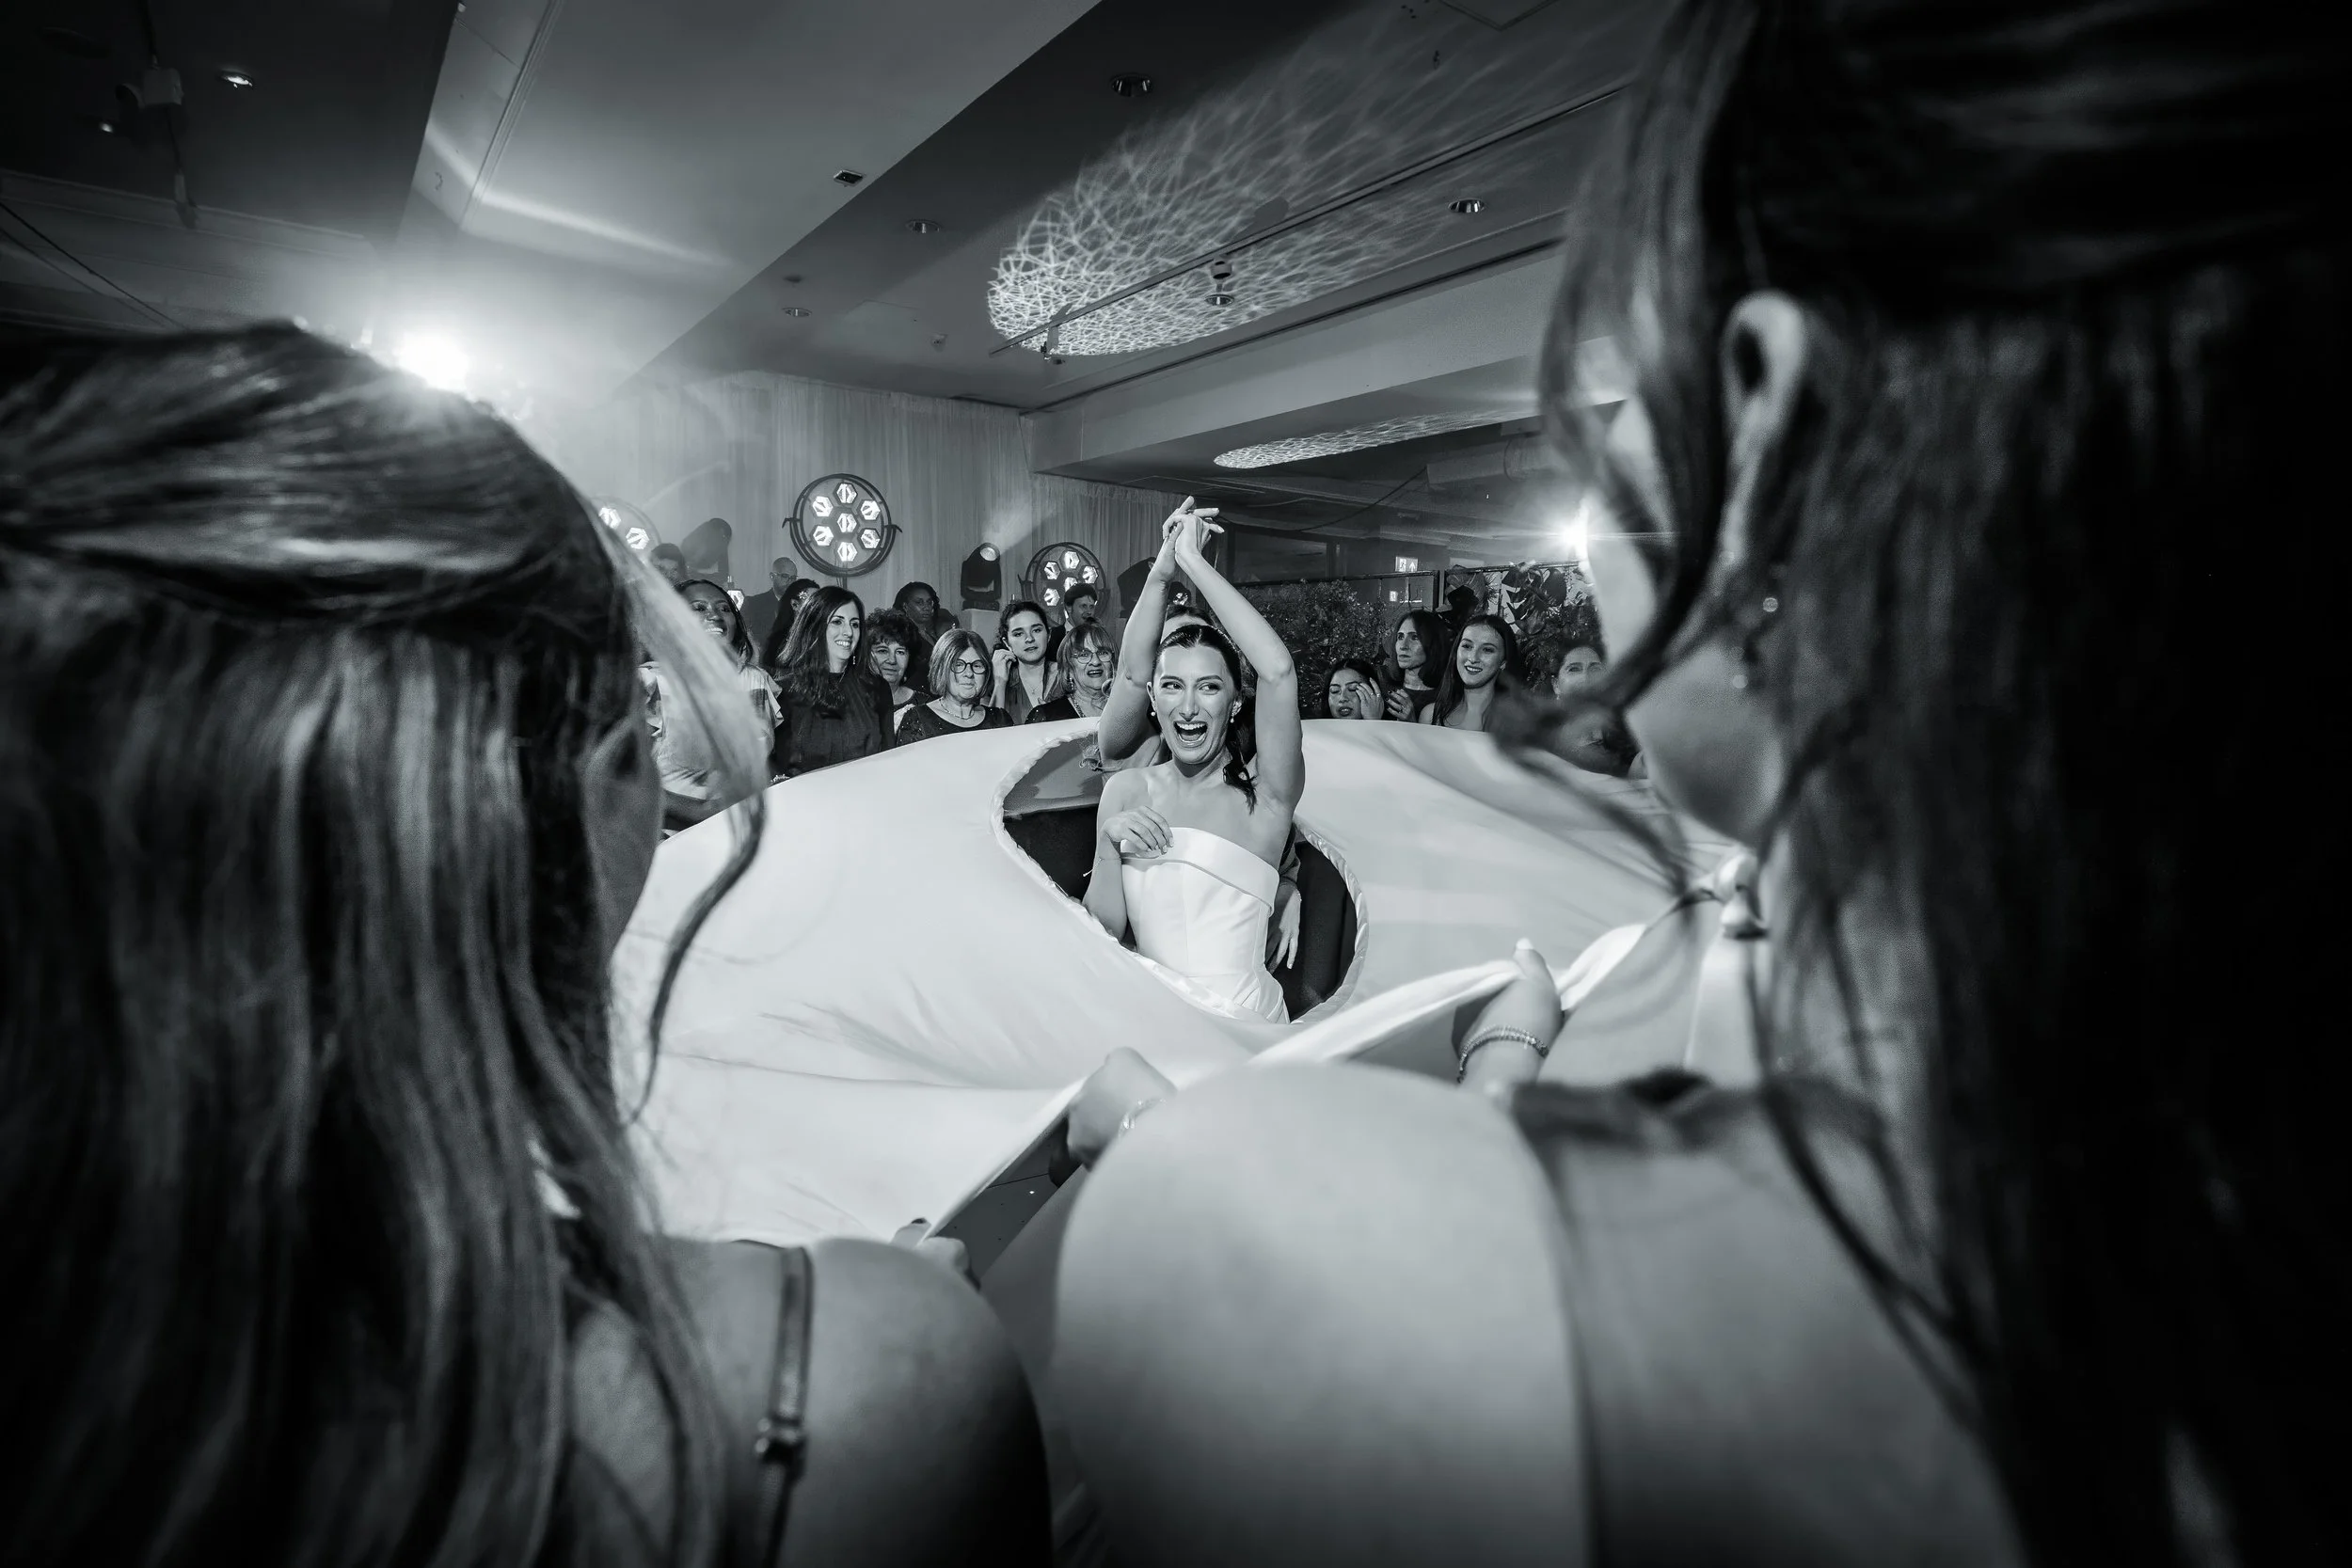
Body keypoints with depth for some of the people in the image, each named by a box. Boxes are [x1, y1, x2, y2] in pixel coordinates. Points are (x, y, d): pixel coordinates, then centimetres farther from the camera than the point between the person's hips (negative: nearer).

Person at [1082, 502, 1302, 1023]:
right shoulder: (1126, 790, 7)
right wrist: (1110, 844, -11)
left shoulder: (1264, 796, -3)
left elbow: (1278, 671, -19)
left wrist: (1192, 560, -13)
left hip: (1243, 1022, -3)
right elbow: (1104, 927, 7)